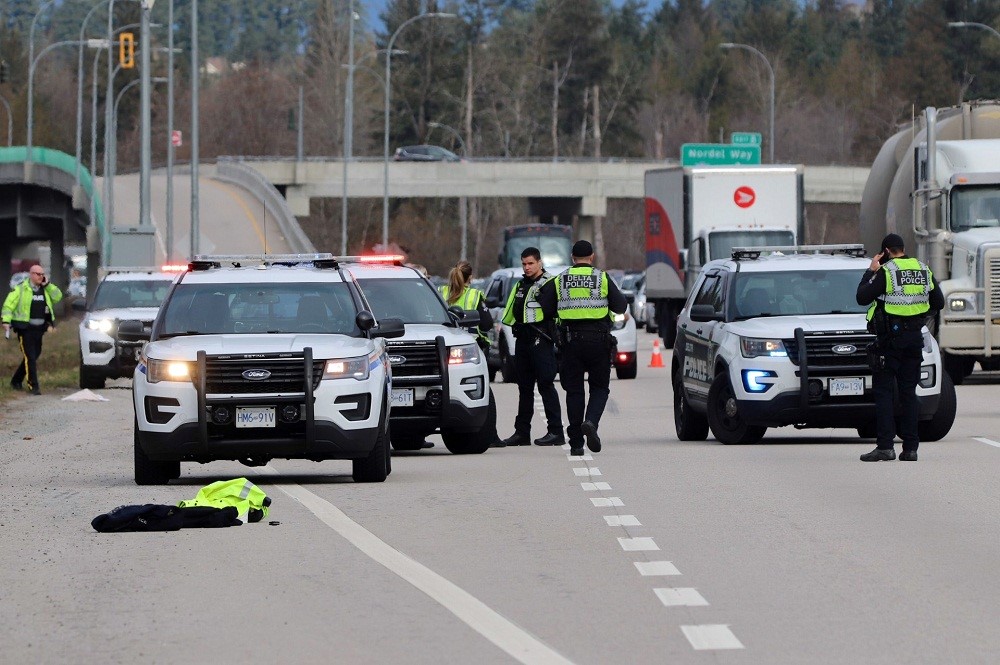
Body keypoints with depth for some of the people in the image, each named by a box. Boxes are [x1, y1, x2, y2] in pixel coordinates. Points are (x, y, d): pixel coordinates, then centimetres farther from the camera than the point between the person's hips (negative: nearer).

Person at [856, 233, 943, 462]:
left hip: (890, 338, -6)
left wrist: (871, 271, 2)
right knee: (909, 392, 9)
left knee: (883, 391, -3)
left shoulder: (886, 272, -10)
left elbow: (862, 297, -9)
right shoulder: (924, 271, 9)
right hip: (915, 337, 6)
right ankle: (910, 447, 5)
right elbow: (938, 303, 14)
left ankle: (885, 445, -13)